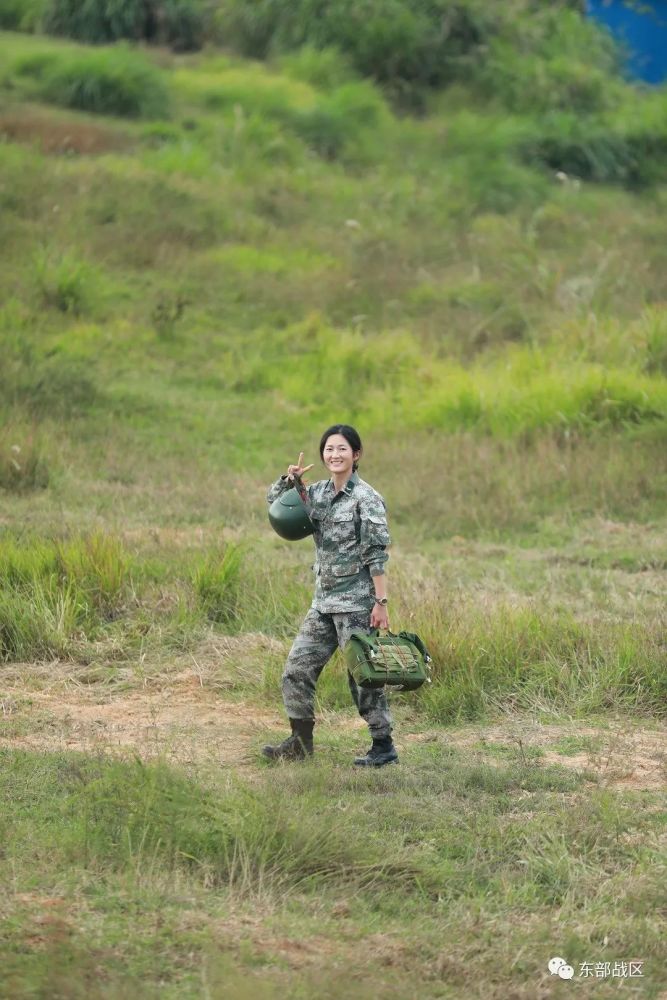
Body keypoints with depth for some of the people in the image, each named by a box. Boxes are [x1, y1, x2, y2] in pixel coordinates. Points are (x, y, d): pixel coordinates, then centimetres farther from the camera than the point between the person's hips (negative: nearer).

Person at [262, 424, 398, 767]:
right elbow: (274, 502, 20)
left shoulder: (366, 499, -10)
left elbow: (376, 554, -13)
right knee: (297, 668, 6)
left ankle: (384, 746, 5)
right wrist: (289, 479, -1)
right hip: (324, 601, 8)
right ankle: (300, 742, 15)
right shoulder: (319, 493, 10)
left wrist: (381, 602, -17)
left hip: (356, 600, -8)